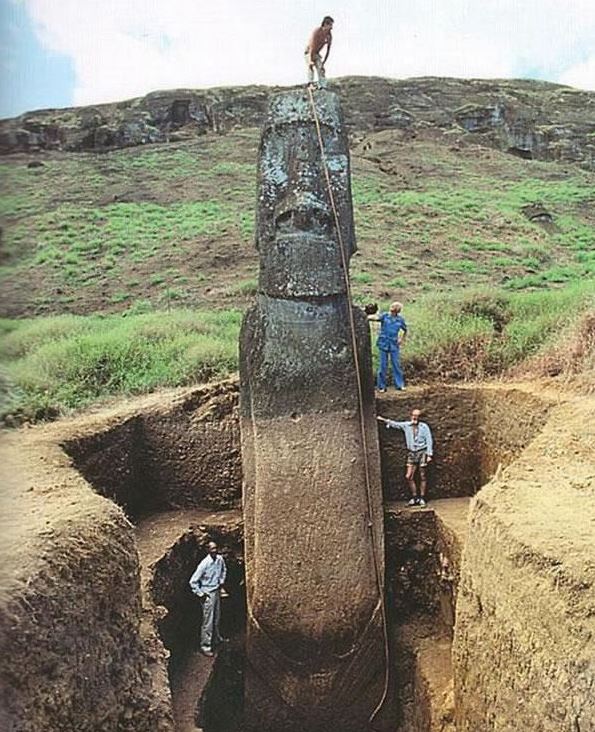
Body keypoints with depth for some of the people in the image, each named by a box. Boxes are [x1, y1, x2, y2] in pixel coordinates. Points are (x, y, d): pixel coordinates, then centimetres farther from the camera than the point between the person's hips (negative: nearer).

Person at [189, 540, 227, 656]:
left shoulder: (220, 559, -6)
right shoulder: (204, 563, -24)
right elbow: (193, 581, -19)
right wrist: (200, 594, -15)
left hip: (217, 591, 6)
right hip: (208, 594, -6)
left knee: (216, 618, 21)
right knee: (208, 621, -1)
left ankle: (216, 638, 40)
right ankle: (205, 646, 10)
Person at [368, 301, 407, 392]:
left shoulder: (400, 319, 4)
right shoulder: (384, 316, -3)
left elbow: (405, 330, 21)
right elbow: (376, 317, -24)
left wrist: (402, 340, 12)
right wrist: (369, 317, -44)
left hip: (394, 345, 2)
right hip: (383, 344, -2)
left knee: (396, 365, 3)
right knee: (383, 365, 2)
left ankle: (399, 385, 14)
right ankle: (381, 386, 10)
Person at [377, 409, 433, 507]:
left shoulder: (424, 427, -3)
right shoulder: (406, 425, 6)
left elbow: (429, 441, -4)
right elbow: (395, 424, 10)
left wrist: (429, 454, -10)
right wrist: (384, 420, -2)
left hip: (422, 452, -3)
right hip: (411, 453, 3)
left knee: (422, 476, 0)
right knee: (408, 476, -2)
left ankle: (422, 498, 8)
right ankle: (414, 497, 10)